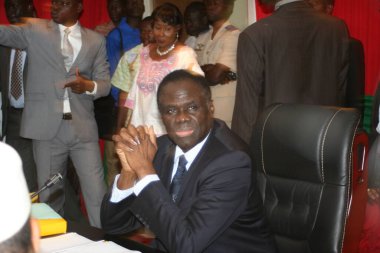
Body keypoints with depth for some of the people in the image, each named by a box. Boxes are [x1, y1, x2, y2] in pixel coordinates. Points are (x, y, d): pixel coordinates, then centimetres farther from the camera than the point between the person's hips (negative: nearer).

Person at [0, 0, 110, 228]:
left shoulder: (96, 40, 10)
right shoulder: (35, 30, 8)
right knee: (49, 194, 10)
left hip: (82, 127, 0)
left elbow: (105, 83, 8)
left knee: (96, 192, -2)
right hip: (47, 127, 0)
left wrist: (89, 86, -13)